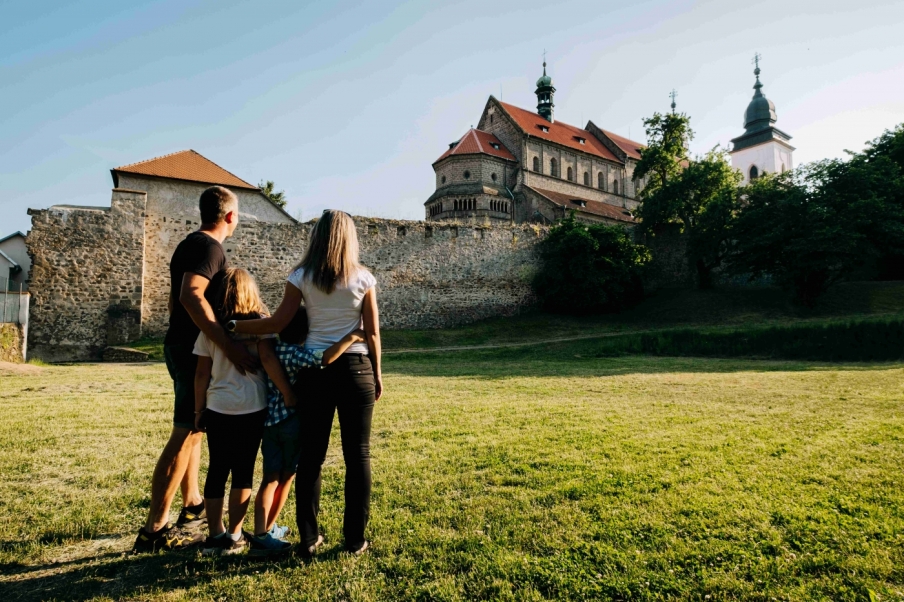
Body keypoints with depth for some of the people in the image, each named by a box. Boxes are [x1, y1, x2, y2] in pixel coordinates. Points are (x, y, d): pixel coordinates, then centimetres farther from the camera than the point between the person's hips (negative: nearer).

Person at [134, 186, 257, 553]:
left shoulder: (188, 244, 15)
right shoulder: (209, 247, -15)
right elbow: (192, 296, -32)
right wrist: (229, 347, -37)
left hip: (181, 346, 10)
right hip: (196, 350, -10)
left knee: (191, 428, 19)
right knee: (184, 434, -6)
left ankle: (193, 506, 32)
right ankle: (155, 529, 1)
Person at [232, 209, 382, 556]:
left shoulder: (302, 277, -2)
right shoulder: (363, 278, -2)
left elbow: (279, 323, -7)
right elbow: (372, 333, -2)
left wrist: (234, 326, 5)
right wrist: (377, 374, 8)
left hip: (314, 369, 1)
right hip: (355, 369, 0)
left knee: (311, 456, 12)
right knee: (358, 455, 9)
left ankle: (309, 538, 20)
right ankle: (355, 539, 17)